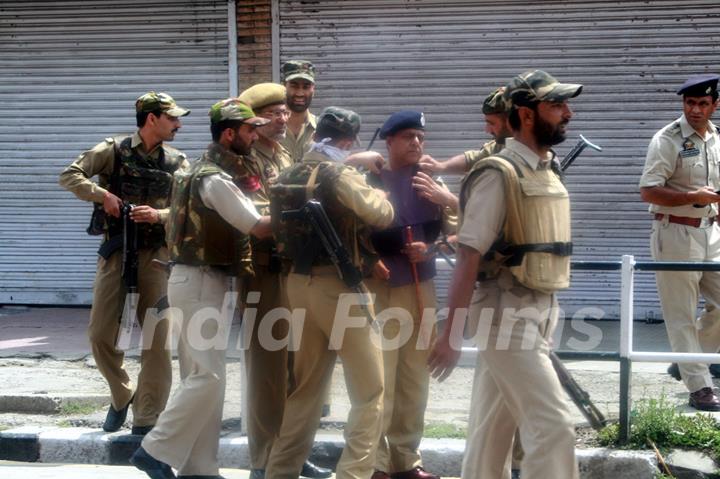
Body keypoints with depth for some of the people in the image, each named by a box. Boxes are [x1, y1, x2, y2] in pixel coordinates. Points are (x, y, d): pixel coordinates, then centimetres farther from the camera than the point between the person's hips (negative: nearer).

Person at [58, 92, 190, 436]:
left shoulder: (176, 162, 6)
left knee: (157, 339, -3)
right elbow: (69, 176, -2)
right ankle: (121, 396, 24)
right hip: (115, 252, -1)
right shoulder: (113, 150, 0)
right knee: (100, 335, -1)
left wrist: (159, 215, -19)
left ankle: (146, 422, 3)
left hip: (156, 254, 1)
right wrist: (101, 194, -17)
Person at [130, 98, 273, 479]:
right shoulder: (216, 180, -16)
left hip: (206, 280, 10)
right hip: (202, 283, -10)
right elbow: (258, 227, -15)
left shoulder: (210, 171, 16)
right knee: (207, 377, -10)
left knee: (204, 376, 9)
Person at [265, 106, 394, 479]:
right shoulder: (342, 177, -13)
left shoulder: (288, 178, 8)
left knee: (306, 387, 17)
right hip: (339, 287, -7)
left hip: (299, 284, 7)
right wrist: (374, 191, 15)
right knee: (370, 392, 3)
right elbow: (383, 216, -6)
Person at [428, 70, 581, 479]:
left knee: (495, 426, 14)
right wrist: (452, 334, -19)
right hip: (506, 315, -8)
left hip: (538, 314, 8)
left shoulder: (548, 172, 11)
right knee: (554, 425, -10)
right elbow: (469, 258, -17)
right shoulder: (500, 174, -14)